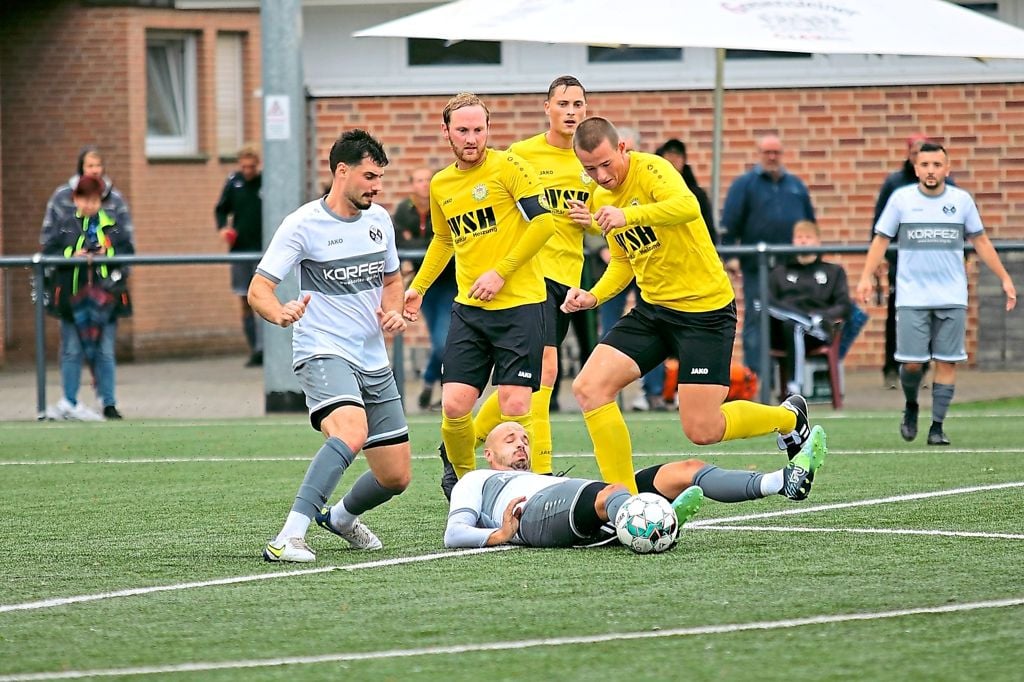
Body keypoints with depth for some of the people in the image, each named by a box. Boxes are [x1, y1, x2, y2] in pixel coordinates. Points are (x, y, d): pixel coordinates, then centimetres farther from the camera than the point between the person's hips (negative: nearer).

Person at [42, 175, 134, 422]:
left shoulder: (112, 227, 8)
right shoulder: (64, 226, 5)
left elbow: (128, 251, 5)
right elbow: (49, 252, 0)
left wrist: (109, 254, -12)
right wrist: (72, 255, -14)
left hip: (105, 297, 1)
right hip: (73, 298, -1)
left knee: (105, 352, 3)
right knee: (72, 351, 3)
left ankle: (109, 404, 7)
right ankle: (69, 403, 10)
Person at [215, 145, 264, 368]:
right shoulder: (234, 182, 4)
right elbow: (221, 209, 15)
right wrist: (222, 228, -4)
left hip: (264, 249, -4)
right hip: (240, 249, 4)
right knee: (244, 302, 5)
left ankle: (262, 348, -14)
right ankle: (254, 350, 11)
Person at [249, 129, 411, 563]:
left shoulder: (379, 220, 9)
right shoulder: (303, 225, -10)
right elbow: (258, 290, -12)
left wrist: (393, 311, 3)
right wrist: (280, 313, -35)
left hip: (374, 362, 7)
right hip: (323, 353, -7)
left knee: (396, 476, 7)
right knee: (352, 432, -36)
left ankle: (341, 516, 40)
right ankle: (290, 538, -37)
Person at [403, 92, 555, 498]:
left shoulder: (507, 167, -7)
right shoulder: (440, 185, 12)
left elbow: (544, 220, -13)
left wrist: (500, 273, -14)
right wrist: (418, 287, 23)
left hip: (520, 303, -5)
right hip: (468, 309, 5)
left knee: (514, 407, -8)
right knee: (454, 406, -4)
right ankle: (461, 475, 22)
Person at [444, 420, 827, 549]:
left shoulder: (538, 476, 46)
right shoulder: (474, 481, 30)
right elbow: (454, 534, 13)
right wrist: (499, 535, -8)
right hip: (536, 515, -6)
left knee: (684, 472, -10)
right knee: (611, 492, -39)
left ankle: (786, 481, -30)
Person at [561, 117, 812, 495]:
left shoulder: (651, 170, -18)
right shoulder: (601, 198, 7)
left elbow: (688, 207, -40)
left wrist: (628, 215, -54)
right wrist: (594, 296, 1)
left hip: (704, 309, -8)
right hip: (651, 309, 8)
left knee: (701, 430, -8)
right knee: (588, 388, -9)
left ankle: (788, 417, 22)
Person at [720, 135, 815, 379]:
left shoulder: (796, 186, 16)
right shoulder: (744, 184, 3)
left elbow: (810, 224, 21)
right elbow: (729, 223, -3)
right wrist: (730, 256, -12)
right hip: (757, 266, -4)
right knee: (755, 322, -5)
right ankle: (754, 375, -4)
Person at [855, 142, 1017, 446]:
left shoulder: (962, 200, 4)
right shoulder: (901, 198, 1)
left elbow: (981, 241, 12)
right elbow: (881, 239, 4)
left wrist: (1005, 279, 9)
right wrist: (866, 277, -8)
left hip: (952, 298, 1)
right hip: (912, 297, -1)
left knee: (947, 362, -3)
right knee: (912, 363, -6)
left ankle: (937, 426, 5)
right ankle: (911, 407, 23)